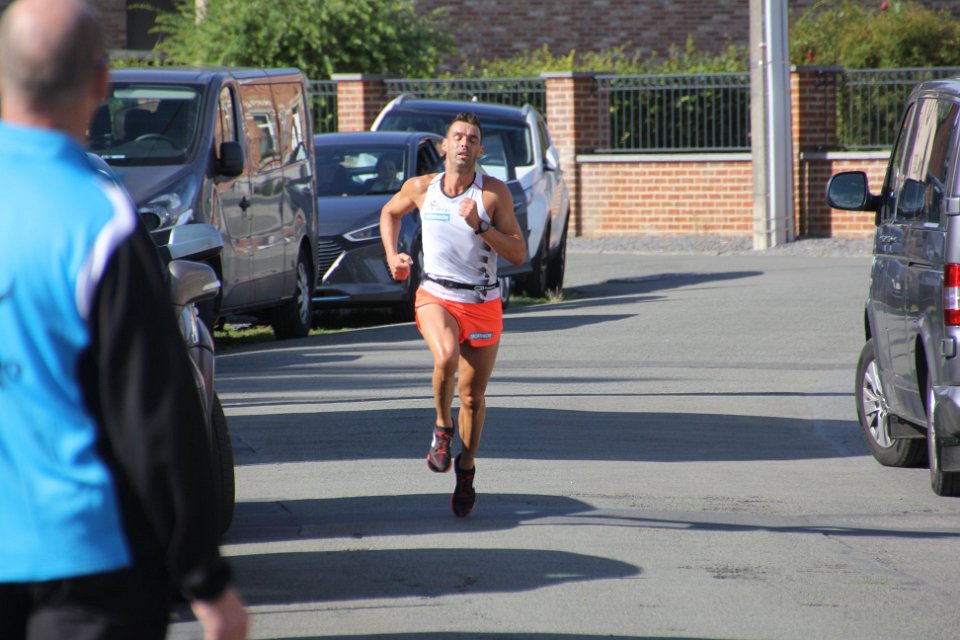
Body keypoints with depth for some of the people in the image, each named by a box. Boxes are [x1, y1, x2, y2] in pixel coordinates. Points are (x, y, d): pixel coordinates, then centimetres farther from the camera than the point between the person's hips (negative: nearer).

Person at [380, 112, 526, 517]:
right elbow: (390, 213, 21)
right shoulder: (420, 188, -2)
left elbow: (518, 254, -10)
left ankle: (466, 469, 32)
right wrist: (392, 256, 7)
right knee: (446, 357, -32)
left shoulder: (495, 194, -7)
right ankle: (442, 428, -5)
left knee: (473, 395, 9)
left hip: (483, 304, 1)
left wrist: (480, 226, -23)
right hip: (436, 297, -1)